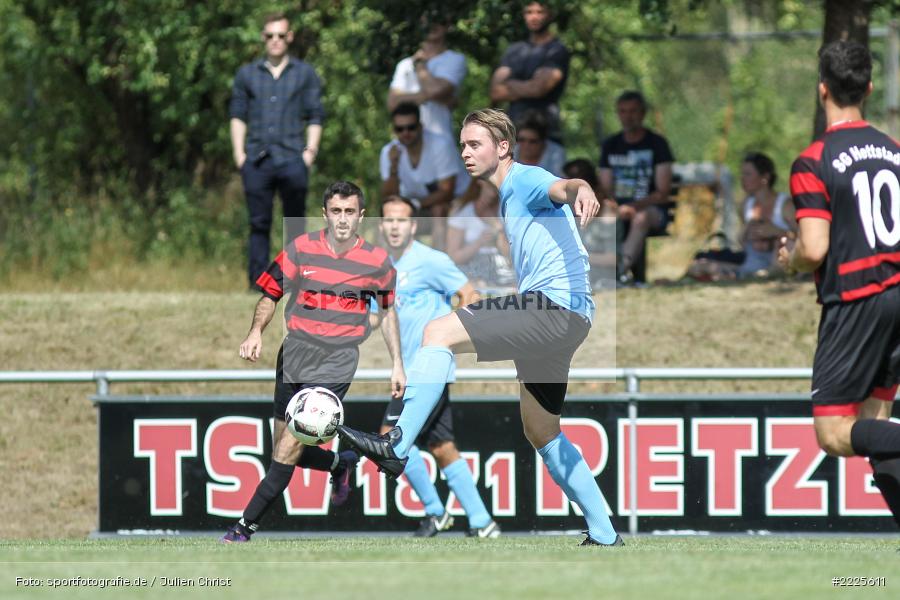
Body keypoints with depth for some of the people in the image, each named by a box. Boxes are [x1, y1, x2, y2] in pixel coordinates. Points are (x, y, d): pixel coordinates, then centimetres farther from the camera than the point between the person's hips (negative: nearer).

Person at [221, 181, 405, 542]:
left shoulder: (377, 261, -1)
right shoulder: (301, 249, -1)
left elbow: (388, 311, 14)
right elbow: (270, 295, 6)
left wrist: (397, 364, 13)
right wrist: (256, 331, -12)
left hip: (335, 366, -3)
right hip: (293, 359, 3)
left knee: (289, 446, -14)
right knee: (286, 451, 8)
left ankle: (247, 525, -9)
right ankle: (341, 464, 39)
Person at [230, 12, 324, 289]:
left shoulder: (305, 74, 13)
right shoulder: (247, 74, 16)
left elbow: (315, 118, 10)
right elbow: (238, 116, 15)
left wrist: (310, 151, -2)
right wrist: (239, 153, 4)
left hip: (292, 159, -1)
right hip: (256, 160, 1)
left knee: (295, 224, 0)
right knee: (258, 224, -1)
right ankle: (257, 283, -1)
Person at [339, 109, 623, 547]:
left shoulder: (525, 180, -6)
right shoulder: (509, 196, 25)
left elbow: (559, 187, -31)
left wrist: (579, 190, -55)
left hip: (556, 307, -11)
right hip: (552, 317, 11)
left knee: (438, 333, -22)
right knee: (541, 433, 16)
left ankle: (396, 446, -29)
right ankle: (604, 536, 20)